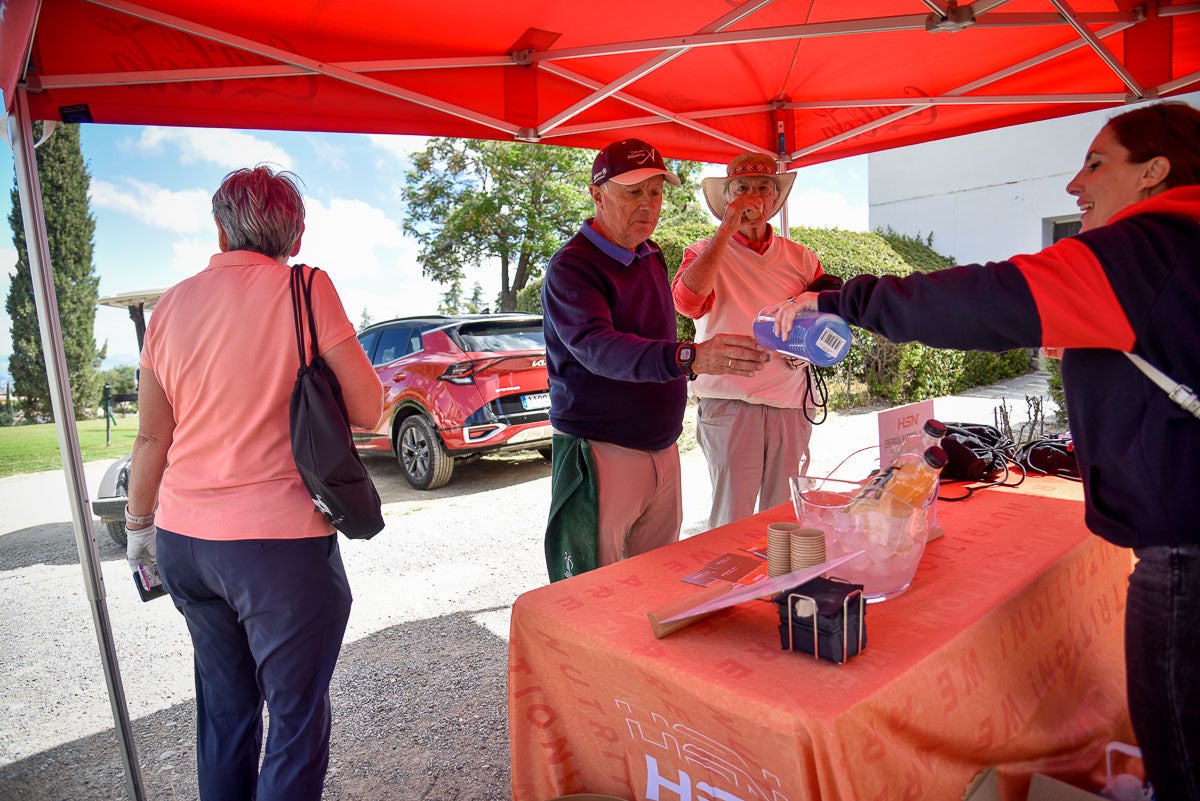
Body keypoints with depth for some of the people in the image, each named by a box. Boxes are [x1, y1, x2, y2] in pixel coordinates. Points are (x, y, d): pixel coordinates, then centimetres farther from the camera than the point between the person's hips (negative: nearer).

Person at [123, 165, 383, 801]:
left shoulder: (172, 304, 5)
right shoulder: (305, 289, -9)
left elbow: (151, 437, 9)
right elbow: (367, 409, -10)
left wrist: (138, 522, 22)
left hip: (183, 540, 6)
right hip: (278, 541, -5)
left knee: (223, 705, 21)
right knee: (296, 717, 8)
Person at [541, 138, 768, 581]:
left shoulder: (651, 257, 11)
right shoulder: (571, 266, -14)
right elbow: (598, 347, -32)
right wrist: (690, 358, -46)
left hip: (663, 448, 8)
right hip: (601, 455, -7)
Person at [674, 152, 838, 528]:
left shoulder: (801, 258, 13)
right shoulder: (707, 253, 3)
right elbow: (686, 301, -18)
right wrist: (727, 229, -15)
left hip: (791, 404, 4)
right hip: (729, 404, -3)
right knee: (732, 519, -2)